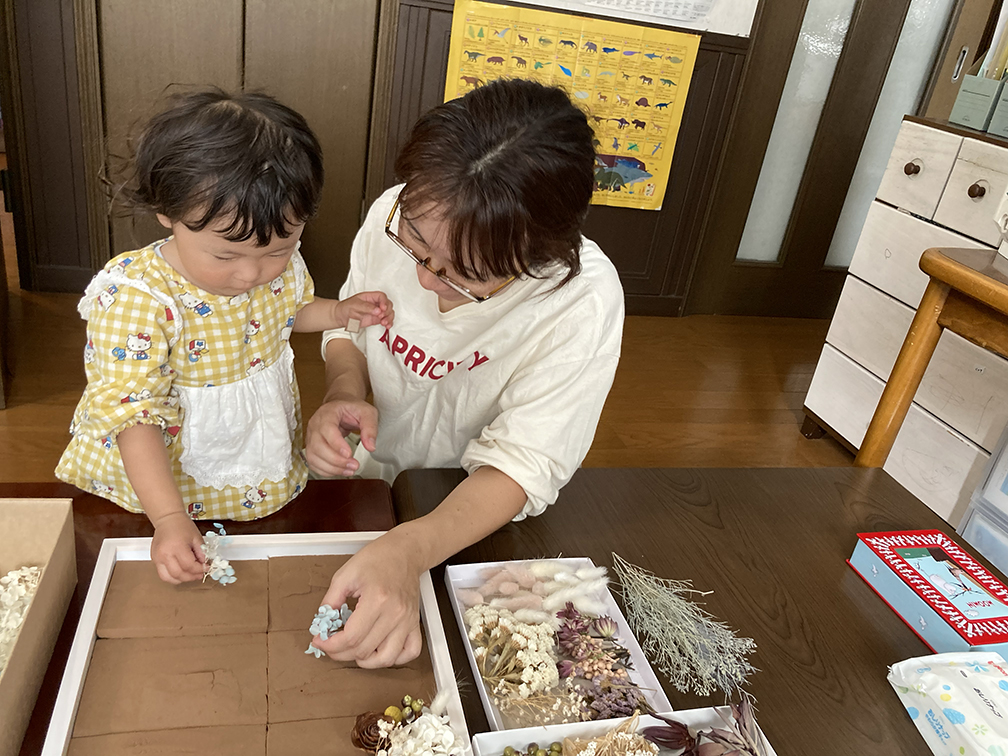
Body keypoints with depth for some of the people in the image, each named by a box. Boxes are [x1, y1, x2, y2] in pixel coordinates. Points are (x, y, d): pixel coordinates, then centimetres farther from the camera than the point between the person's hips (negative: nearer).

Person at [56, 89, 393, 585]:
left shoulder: (282, 267, -12)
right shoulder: (136, 299, -28)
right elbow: (135, 417, -26)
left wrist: (339, 312, -5)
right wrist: (169, 519, -32)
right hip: (164, 485, -4)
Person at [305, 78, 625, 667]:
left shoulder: (583, 303, -33)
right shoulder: (399, 215, -19)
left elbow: (523, 465, -30)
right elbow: (348, 323, -1)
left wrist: (408, 550, -46)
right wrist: (344, 391, -23)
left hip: (472, 514, -5)